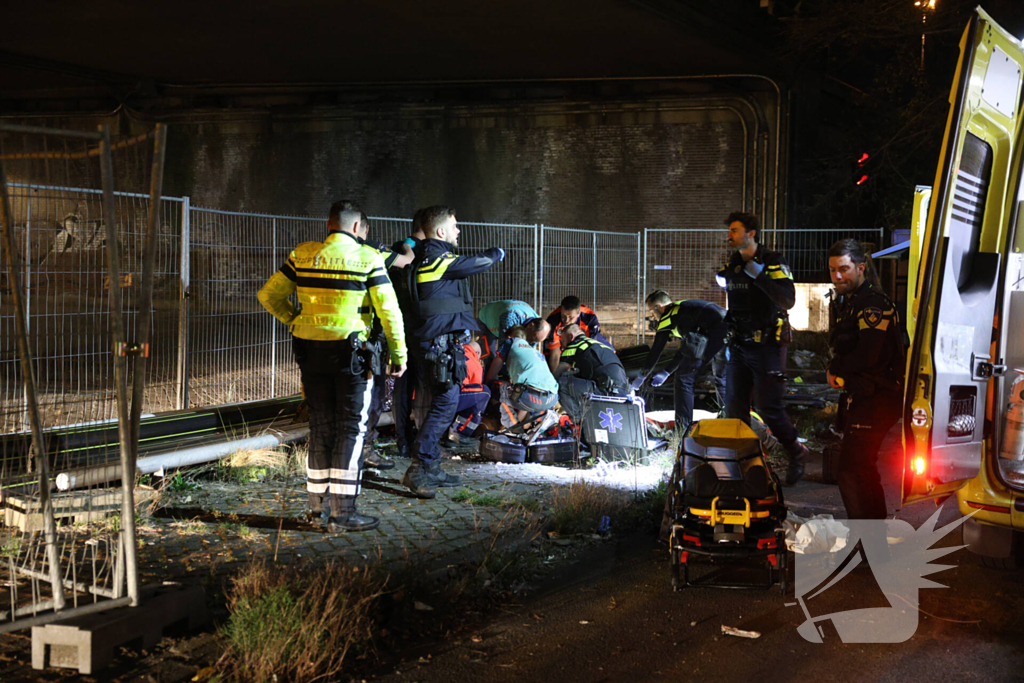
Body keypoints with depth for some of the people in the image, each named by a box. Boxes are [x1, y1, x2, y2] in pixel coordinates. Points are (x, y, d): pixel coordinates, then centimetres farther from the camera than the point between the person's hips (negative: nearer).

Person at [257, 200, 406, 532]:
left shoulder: (303, 255, 4)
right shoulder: (367, 258, -7)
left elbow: (269, 295, 8)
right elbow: (389, 310, -7)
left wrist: (295, 320, 15)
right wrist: (399, 354, 0)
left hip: (311, 350, 4)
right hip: (351, 352, -4)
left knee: (320, 425, 15)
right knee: (351, 428, 2)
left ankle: (317, 501, 24)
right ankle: (342, 511, -1)